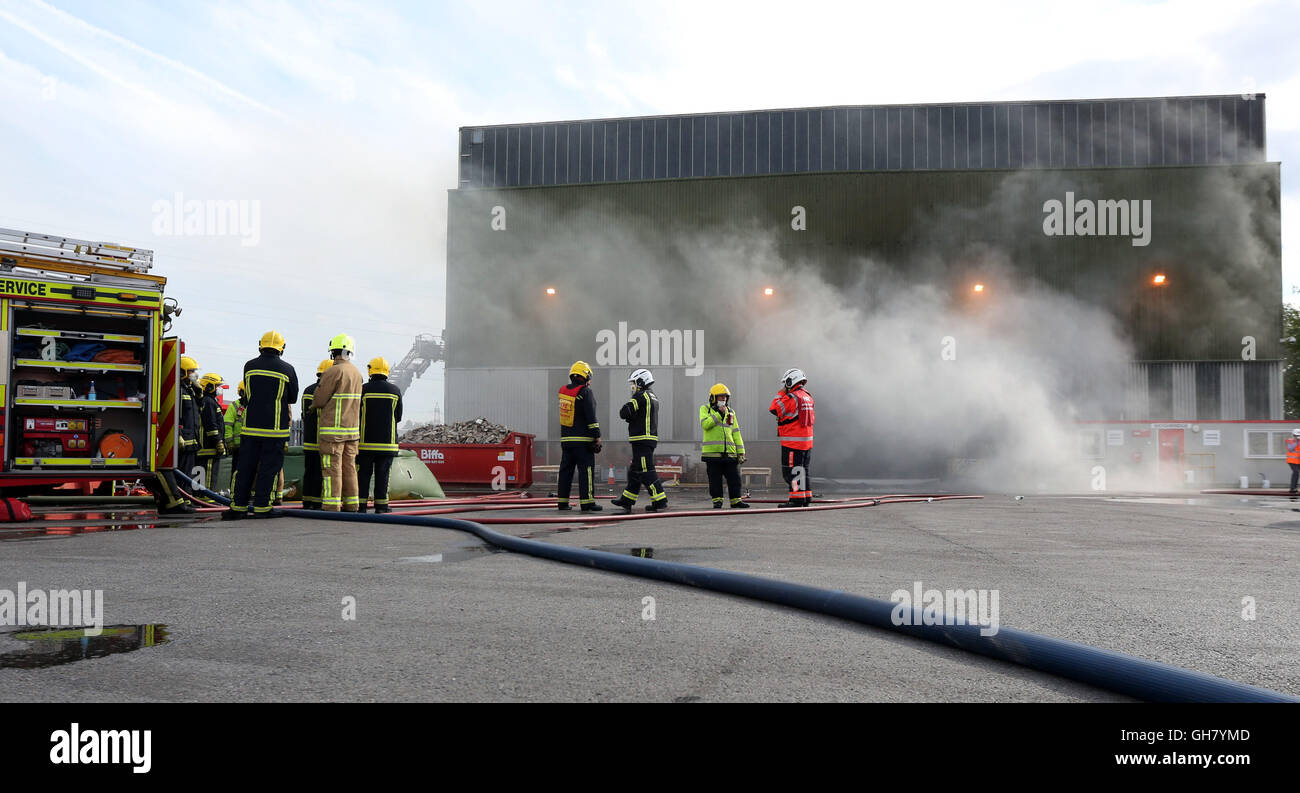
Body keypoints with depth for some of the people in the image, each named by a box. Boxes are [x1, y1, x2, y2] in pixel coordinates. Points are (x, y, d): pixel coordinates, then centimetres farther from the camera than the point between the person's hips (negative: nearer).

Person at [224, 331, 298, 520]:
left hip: (251, 425, 3)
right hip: (275, 428, -3)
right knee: (268, 467, 2)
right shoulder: (287, 369, -4)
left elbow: (248, 392, 15)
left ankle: (238, 506, 12)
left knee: (246, 467, 9)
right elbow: (292, 398, 7)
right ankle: (261, 506, 3)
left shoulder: (249, 366, 5)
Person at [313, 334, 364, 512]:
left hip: (333, 430, -7)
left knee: (331, 468, -5)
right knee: (349, 467, 11)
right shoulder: (356, 373, 11)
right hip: (352, 428, 7)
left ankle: (331, 507, -5)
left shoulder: (334, 372, -12)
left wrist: (313, 405, 12)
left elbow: (319, 400, -11)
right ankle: (351, 505, 14)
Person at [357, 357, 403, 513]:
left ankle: (361, 504, 6)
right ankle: (381, 504, 3)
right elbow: (398, 417, 6)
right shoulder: (395, 391, 2)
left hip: (366, 441, -1)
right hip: (387, 440, 1)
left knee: (363, 473, 5)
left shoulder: (363, 389, -3)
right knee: (382, 473, 4)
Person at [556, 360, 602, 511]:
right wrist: (597, 436, -11)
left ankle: (562, 501, 15)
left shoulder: (563, 390, 9)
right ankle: (587, 502, -7)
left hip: (566, 438, 7)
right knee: (586, 469, -4)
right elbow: (591, 417, -14)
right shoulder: (585, 392, -10)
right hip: (583, 439, -7)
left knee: (566, 469, 12)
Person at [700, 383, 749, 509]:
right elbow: (705, 424, -14)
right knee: (715, 479, 2)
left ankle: (736, 501, 11)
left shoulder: (730, 412, 16)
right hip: (712, 451, -3)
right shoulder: (705, 409, 6)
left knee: (734, 478, 3)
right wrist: (719, 413, -14)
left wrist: (741, 451, 9)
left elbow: (736, 433, 14)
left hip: (729, 452, 3)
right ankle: (717, 501, 11)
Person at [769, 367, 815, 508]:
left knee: (791, 470, -5)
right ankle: (806, 498, 19)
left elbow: (774, 409, -14)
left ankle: (797, 499, -6)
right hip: (807, 440, 9)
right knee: (802, 469, 15)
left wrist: (781, 393, -2)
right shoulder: (808, 396, 13)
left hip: (793, 441, -9)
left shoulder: (791, 397, -15)